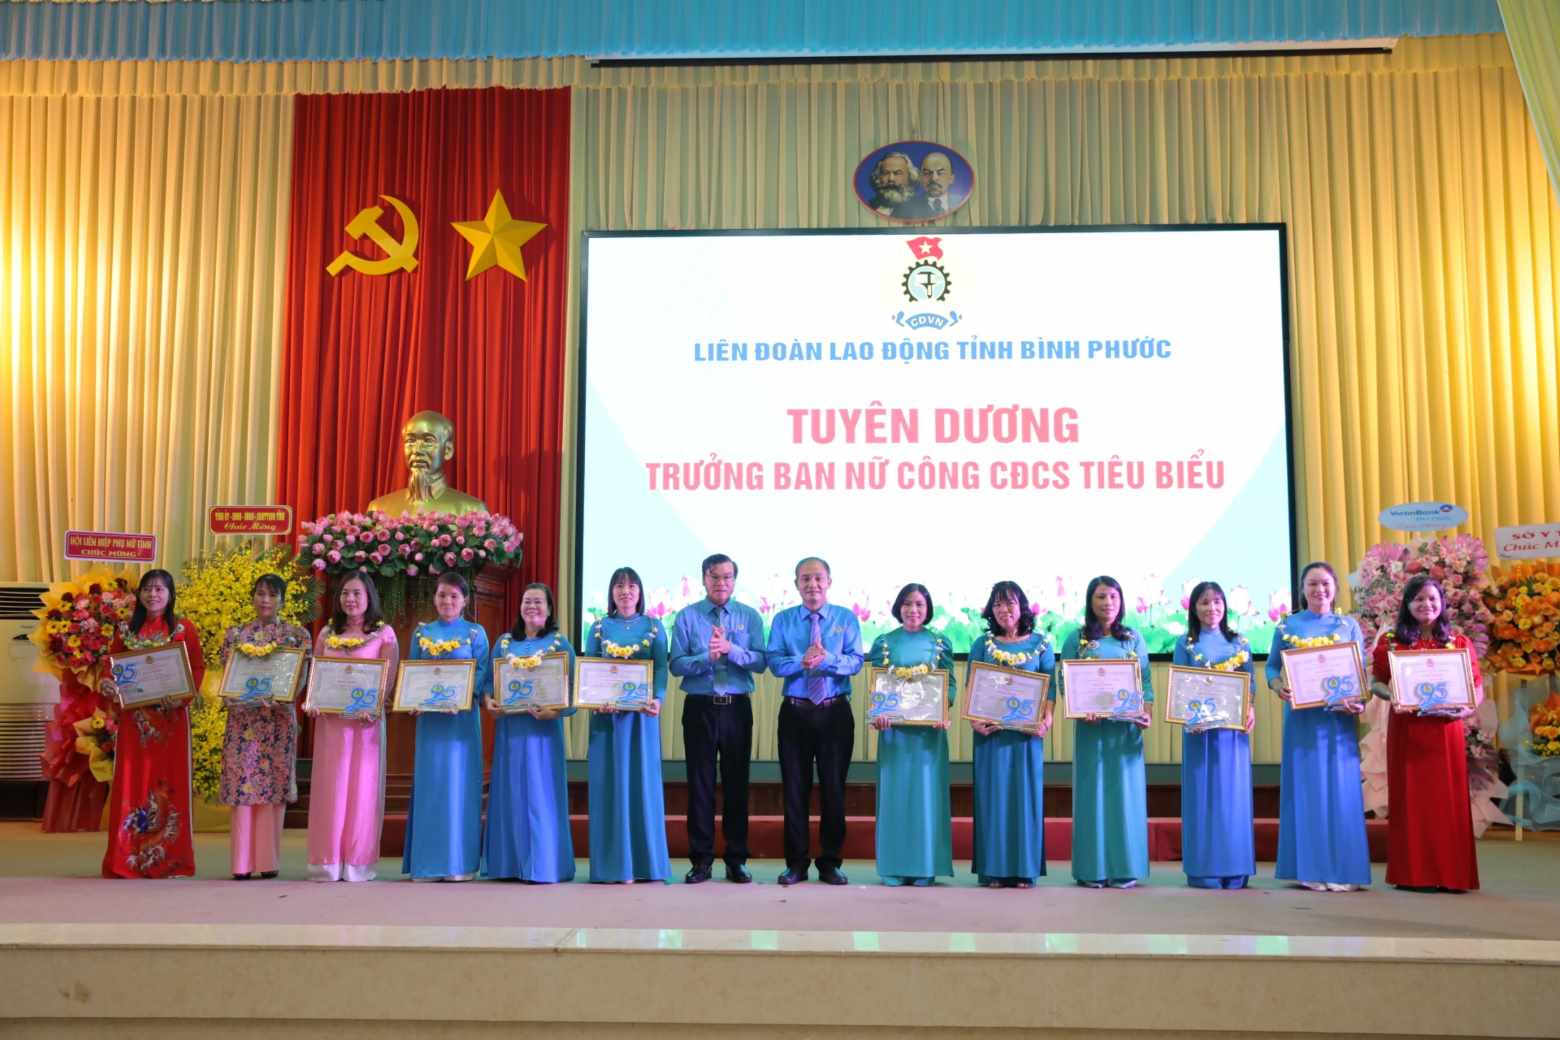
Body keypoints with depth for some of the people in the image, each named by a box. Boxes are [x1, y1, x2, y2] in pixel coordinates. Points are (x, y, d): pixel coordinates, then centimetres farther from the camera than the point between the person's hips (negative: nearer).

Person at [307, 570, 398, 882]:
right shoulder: (327, 633, 14)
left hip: (366, 719, -3)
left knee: (362, 787, 0)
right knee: (330, 787, 2)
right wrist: (311, 702, -6)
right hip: (330, 720, 3)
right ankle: (328, 861, 7)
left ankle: (358, 862, 5)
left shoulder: (384, 633, 3)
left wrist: (374, 707, -19)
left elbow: (389, 678, -3)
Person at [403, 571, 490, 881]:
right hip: (429, 716, 2)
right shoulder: (421, 632, 11)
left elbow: (483, 675, -1)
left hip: (463, 716, -2)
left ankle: (459, 861, 4)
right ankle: (428, 862, 8)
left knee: (460, 782, -2)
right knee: (429, 783, 2)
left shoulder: (475, 633, 4)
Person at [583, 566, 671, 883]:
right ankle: (614, 864, 6)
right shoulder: (599, 627, 8)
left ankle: (646, 862, 9)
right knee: (610, 782, 1)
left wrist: (657, 699, -18)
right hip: (606, 713, 0)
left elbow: (661, 668, 0)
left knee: (643, 780, 2)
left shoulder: (653, 627, 8)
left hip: (642, 713, 0)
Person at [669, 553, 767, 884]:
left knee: (737, 782, 6)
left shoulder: (750, 616, 5)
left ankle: (737, 860, 16)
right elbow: (676, 665, -6)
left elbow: (760, 662, -5)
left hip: (737, 707, 1)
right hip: (699, 707, -1)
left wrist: (730, 649, -19)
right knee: (700, 783, 3)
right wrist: (707, 657, -21)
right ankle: (701, 860, 12)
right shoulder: (686, 617, 2)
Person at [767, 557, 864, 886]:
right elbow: (775, 663, -7)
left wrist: (826, 659, -26)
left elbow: (855, 662, -9)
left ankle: (830, 862, 17)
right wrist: (802, 661, -25)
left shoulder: (846, 619, 3)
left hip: (835, 712, 0)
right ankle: (796, 862, 15)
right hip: (794, 712, 1)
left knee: (834, 787, 5)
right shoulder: (783, 620, 5)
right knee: (794, 787, 5)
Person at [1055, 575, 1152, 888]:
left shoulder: (1134, 639, 9)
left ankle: (1124, 867, 9)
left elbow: (1146, 682, 5)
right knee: (1092, 792, 1)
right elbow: (1063, 681, -1)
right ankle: (1092, 869, 6)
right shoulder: (1077, 639, 4)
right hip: (1091, 726, -1)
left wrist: (1146, 713, -12)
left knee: (1125, 792, 2)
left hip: (1126, 726, 1)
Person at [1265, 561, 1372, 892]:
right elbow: (1272, 666, 7)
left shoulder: (1349, 625, 8)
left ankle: (1342, 870, 7)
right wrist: (1278, 687, -14)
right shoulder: (1288, 625, 5)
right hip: (1302, 715, -1)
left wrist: (1359, 701, -12)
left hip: (1339, 716, 1)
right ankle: (1309, 869, 6)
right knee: (1305, 787, 1)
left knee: (1340, 788, 1)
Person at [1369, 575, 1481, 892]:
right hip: (1406, 730, -1)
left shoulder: (1459, 642, 7)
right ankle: (1411, 874, 6)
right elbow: (1377, 682, 3)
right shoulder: (1390, 641, 4)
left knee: (1446, 798, 2)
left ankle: (1449, 874, 9)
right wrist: (1394, 698, -16)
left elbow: (1477, 686, 5)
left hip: (1445, 730, 1)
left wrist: (1466, 709, -14)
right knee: (1409, 798, 2)